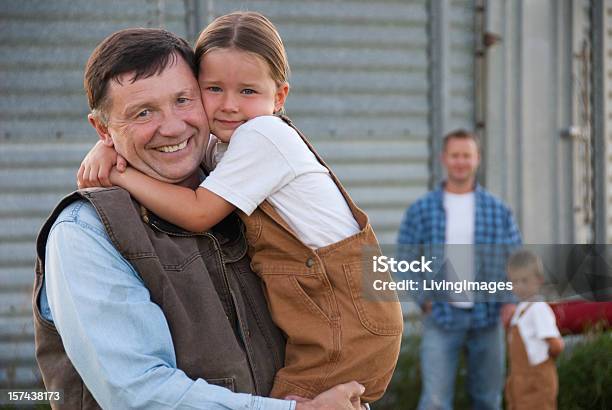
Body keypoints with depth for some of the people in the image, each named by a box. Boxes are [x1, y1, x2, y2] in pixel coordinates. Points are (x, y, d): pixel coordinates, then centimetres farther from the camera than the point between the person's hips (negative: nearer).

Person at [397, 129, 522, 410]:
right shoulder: (421, 210, 2)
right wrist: (425, 300, -7)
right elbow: (405, 261, 3)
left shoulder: (499, 211, 5)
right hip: (442, 317, -2)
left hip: (487, 316, 2)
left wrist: (511, 300, -8)